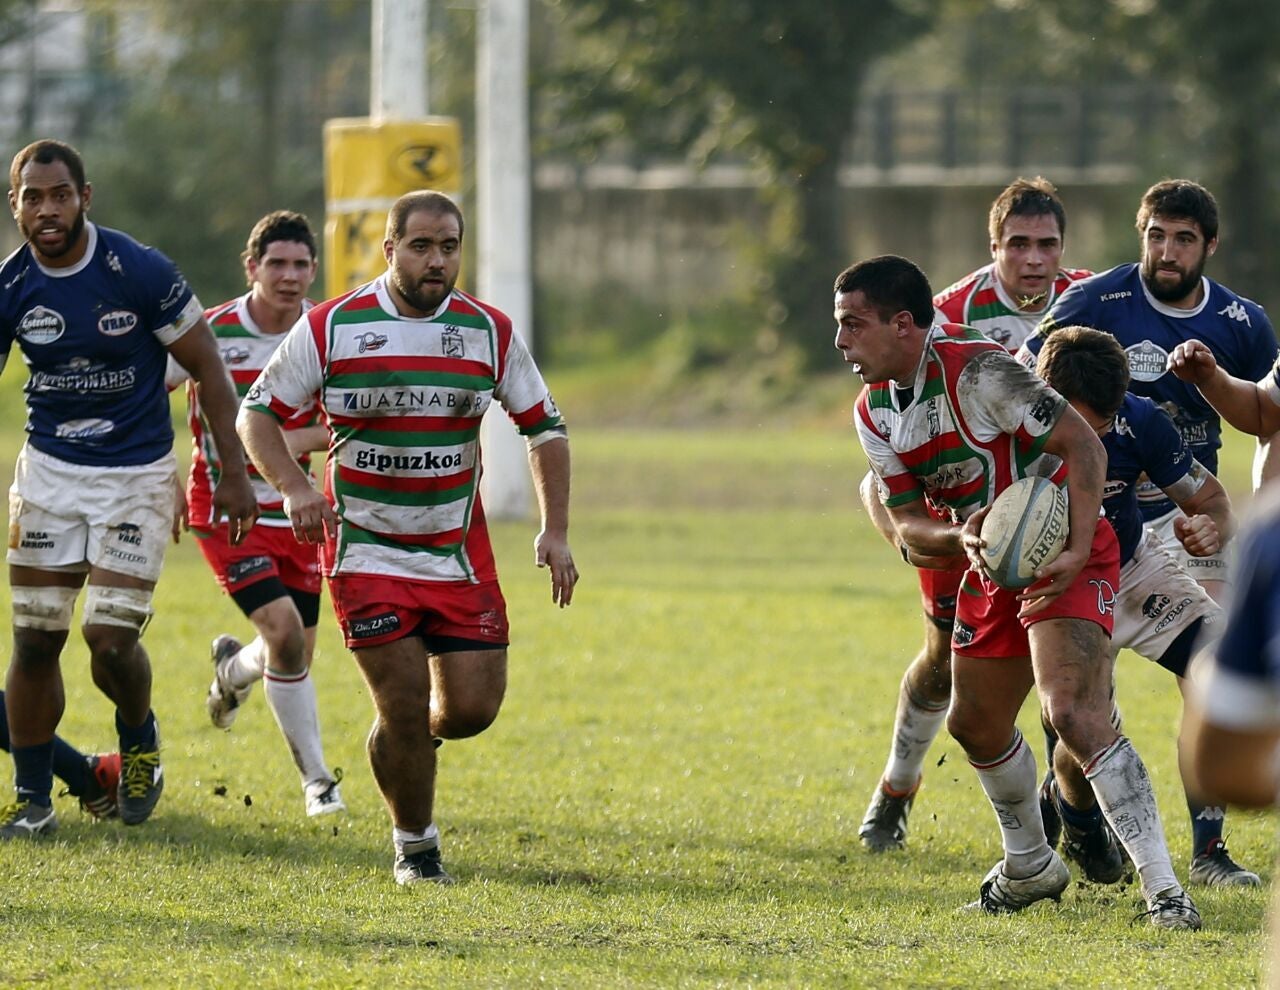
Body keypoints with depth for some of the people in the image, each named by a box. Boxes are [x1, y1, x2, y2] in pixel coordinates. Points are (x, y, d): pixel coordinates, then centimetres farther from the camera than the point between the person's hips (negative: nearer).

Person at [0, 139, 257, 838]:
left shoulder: (140, 272, -15)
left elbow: (207, 369, -6)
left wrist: (235, 475, -6)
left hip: (136, 476, -3)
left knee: (110, 638, -11)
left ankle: (140, 741, 21)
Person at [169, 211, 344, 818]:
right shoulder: (213, 333, -12)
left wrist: (304, 438, -21)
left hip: (293, 511, 4)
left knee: (295, 655, 8)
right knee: (284, 631, -20)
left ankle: (232, 669, 46)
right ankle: (315, 778, -6)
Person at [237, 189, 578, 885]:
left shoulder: (489, 332, 0)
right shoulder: (330, 328, -8)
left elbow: (544, 427, 9)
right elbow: (257, 413, -1)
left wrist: (555, 532, 1)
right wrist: (292, 486, -18)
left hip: (458, 553, 3)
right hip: (365, 551, -3)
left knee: (472, 708, -3)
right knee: (404, 703, -11)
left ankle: (409, 742, 33)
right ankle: (414, 847, 12)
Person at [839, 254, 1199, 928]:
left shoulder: (977, 369, -22)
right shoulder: (873, 412, 4)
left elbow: (1083, 445, -21)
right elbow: (908, 523, 6)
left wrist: (1077, 551, -29)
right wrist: (959, 537, -18)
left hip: (1066, 558, -9)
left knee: (1074, 714, -25)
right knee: (973, 724, 16)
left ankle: (1162, 887, -25)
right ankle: (1030, 867, 39)